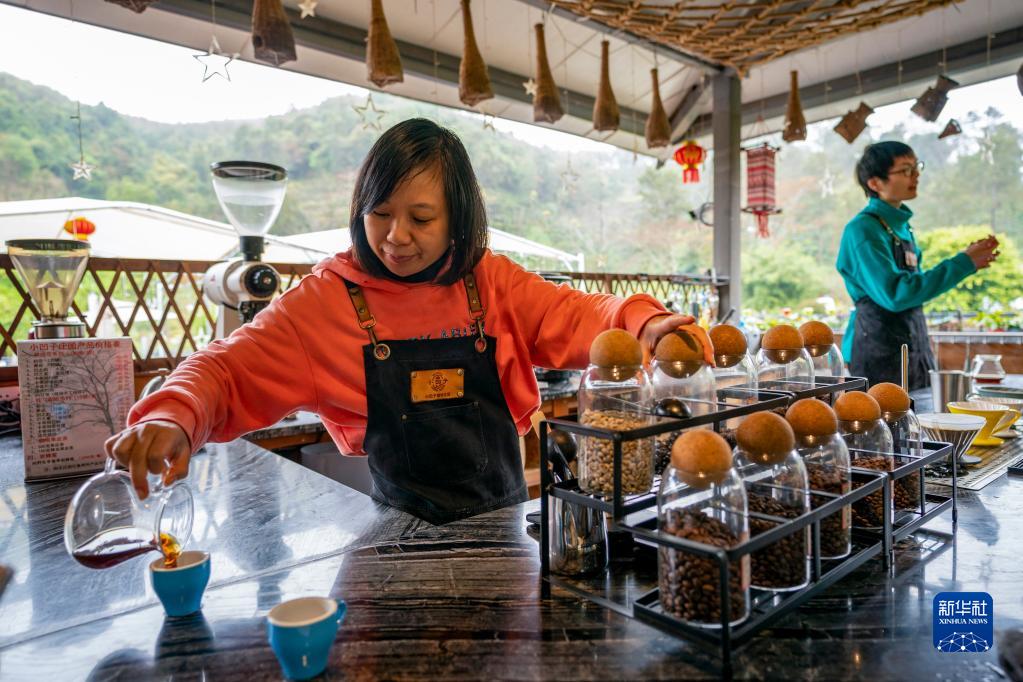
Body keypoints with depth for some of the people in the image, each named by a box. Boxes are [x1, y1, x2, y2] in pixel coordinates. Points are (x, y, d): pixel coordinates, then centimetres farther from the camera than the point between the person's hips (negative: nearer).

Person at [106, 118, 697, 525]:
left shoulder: (492, 282, 3)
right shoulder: (328, 299, -3)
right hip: (403, 530, -1)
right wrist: (173, 418, -24)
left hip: (507, 516, 2)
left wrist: (643, 323, -21)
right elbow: (228, 372, -4)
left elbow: (576, 317, -1)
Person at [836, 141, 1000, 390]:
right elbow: (895, 294, -23)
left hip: (916, 350, 9)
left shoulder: (900, 224, 11)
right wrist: (962, 264, -17)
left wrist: (967, 260, 9)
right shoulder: (862, 229, -15)